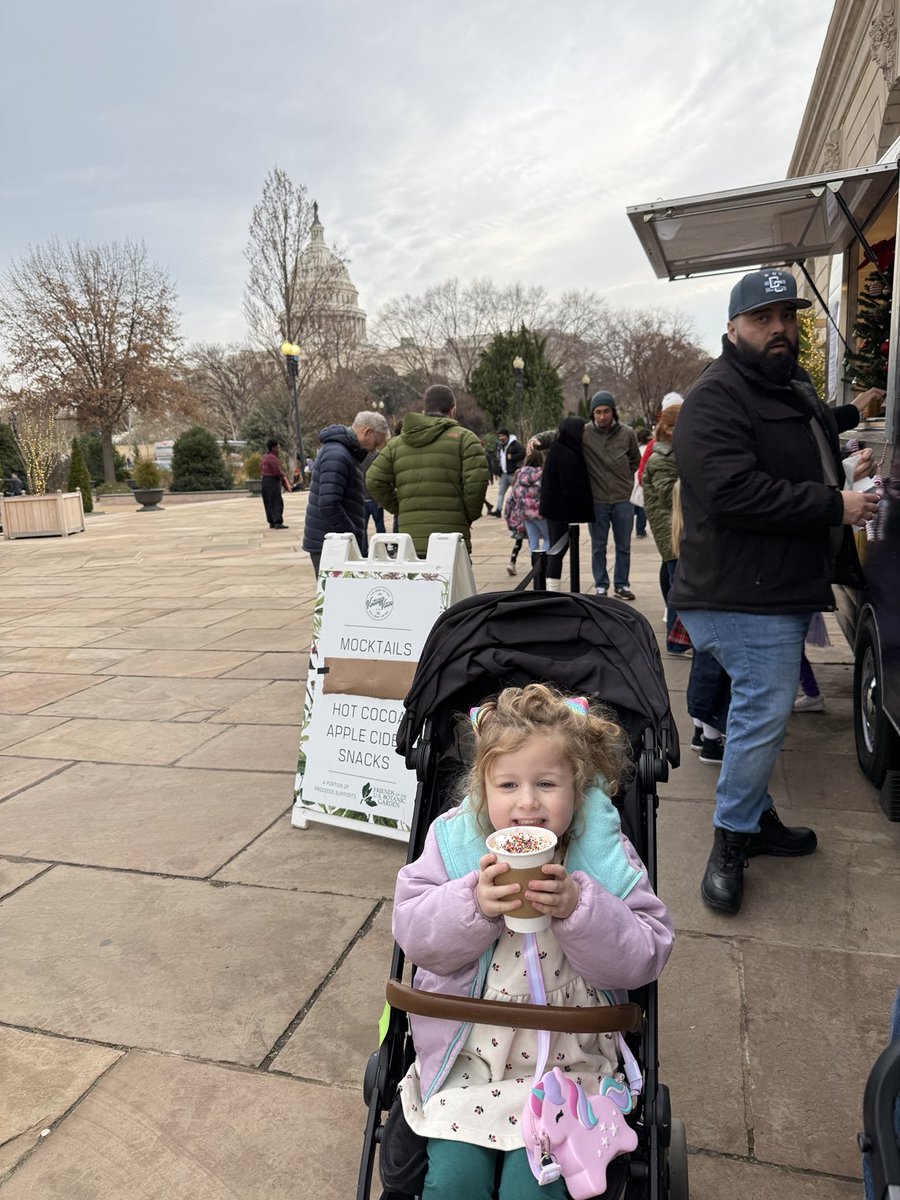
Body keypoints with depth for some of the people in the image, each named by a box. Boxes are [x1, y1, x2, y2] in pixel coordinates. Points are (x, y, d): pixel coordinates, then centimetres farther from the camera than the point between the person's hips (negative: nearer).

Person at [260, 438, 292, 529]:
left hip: (265, 480, 10)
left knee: (269, 503, 12)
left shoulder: (266, 456, 15)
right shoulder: (273, 458, -16)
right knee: (276, 502, -11)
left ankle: (272, 522, 16)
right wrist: (284, 477, -3)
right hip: (273, 481, -10)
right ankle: (278, 522, -18)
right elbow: (278, 471, -22)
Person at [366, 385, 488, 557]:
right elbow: (477, 480, -10)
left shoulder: (397, 443, 15)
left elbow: (374, 481, 7)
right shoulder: (464, 438, 1)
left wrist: (400, 510, 15)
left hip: (410, 538, 4)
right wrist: (469, 517, 5)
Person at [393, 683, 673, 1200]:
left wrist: (577, 908, -27)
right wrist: (475, 904, -26)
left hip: (564, 1058, 0)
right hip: (466, 1055, 1)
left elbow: (644, 956, -11)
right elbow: (414, 934, -9)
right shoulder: (455, 840, -7)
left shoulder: (606, 854, -9)